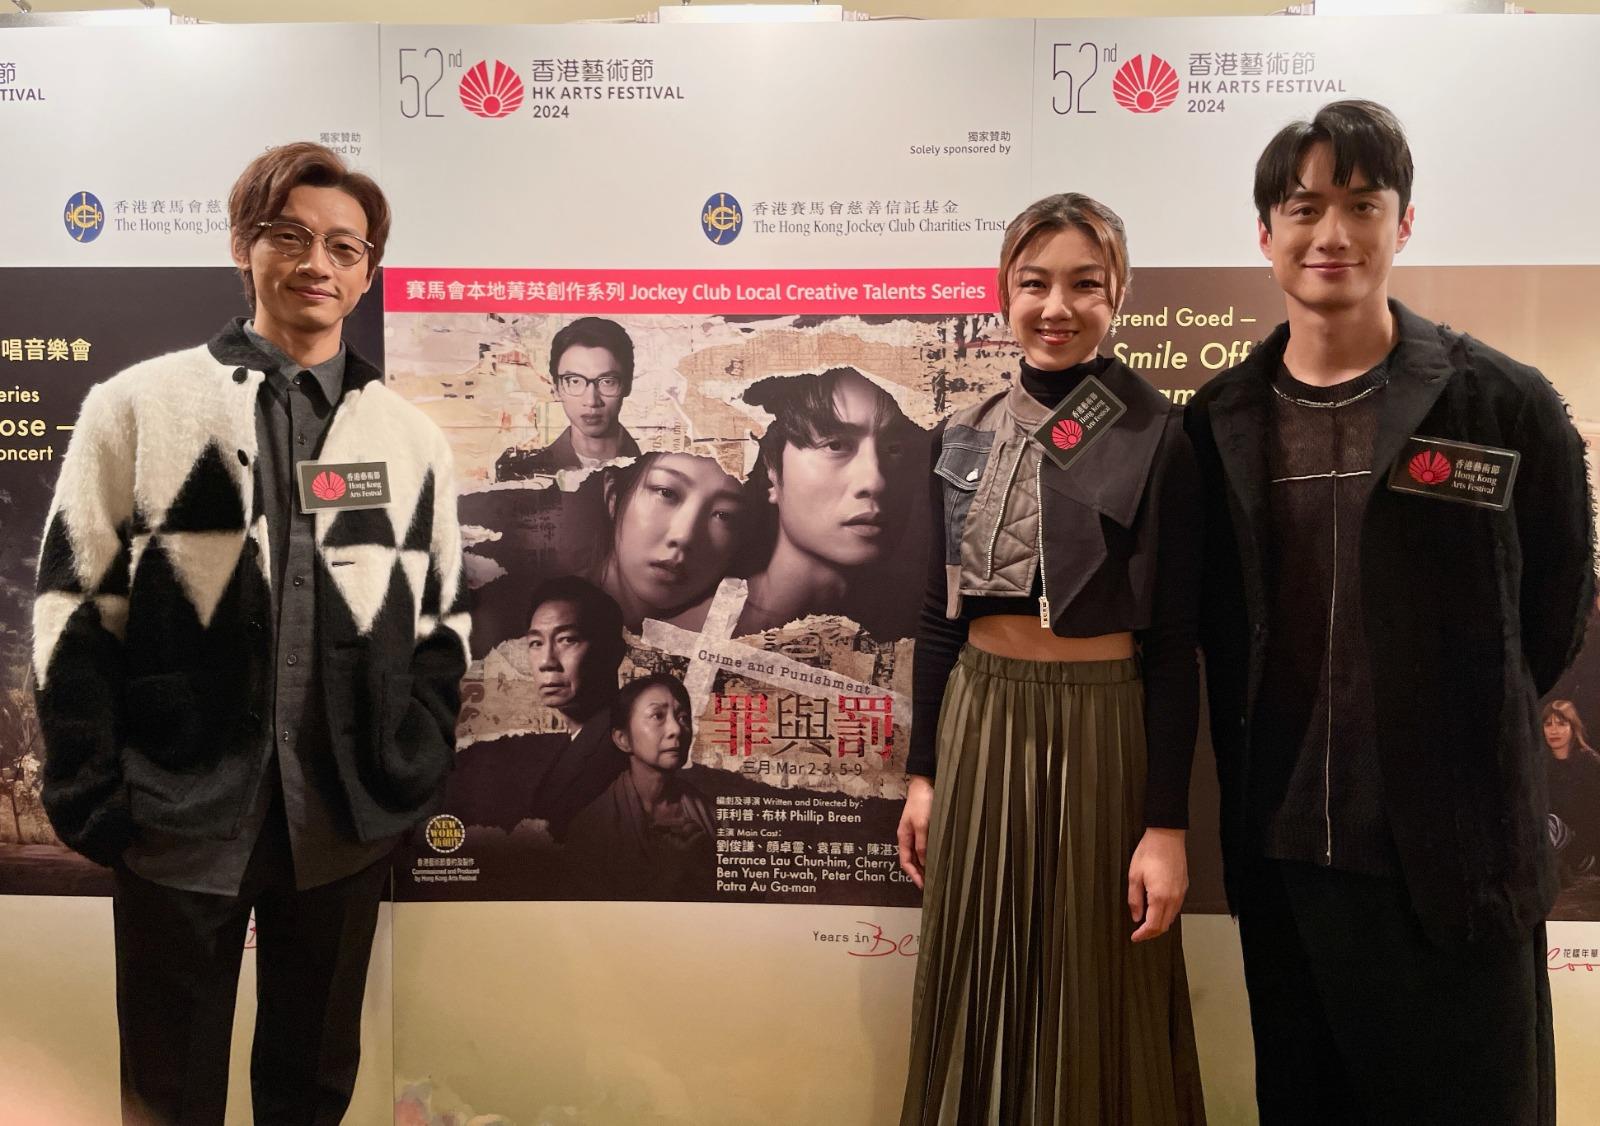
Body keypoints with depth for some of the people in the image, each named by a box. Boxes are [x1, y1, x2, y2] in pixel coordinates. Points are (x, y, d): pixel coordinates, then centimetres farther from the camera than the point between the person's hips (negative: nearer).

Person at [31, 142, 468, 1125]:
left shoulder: (413, 437, 7)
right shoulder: (140, 406, 1)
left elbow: (445, 618, 10)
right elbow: (74, 606, 0)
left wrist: (413, 770, 0)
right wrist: (90, 793, -5)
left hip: (347, 819, 2)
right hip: (178, 812, -1)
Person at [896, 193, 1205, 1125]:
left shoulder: (1157, 437, -8)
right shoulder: (964, 438, 5)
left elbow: (1176, 643, -8)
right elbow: (939, 618, 9)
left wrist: (1168, 824, -11)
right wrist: (922, 771, 7)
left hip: (1103, 726, -4)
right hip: (977, 721, 4)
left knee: (1094, 1000, 9)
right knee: (979, 990, 14)